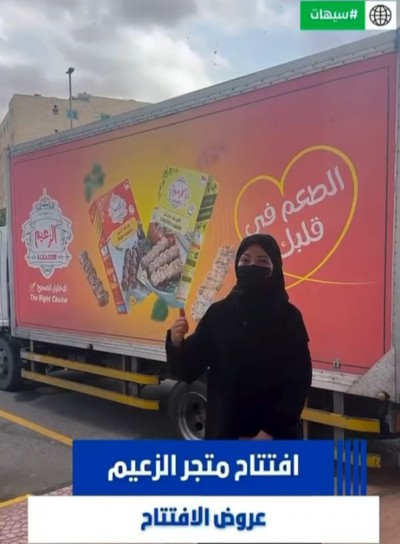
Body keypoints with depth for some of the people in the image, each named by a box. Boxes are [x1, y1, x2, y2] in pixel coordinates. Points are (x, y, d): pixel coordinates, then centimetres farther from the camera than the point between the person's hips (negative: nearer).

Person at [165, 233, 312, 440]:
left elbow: (298, 382, -6)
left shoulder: (288, 316, -4)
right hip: (225, 430, 2)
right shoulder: (218, 312, -1)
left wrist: (269, 431, -13)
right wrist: (176, 344, -22)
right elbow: (188, 371, -2)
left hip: (275, 434, -1)